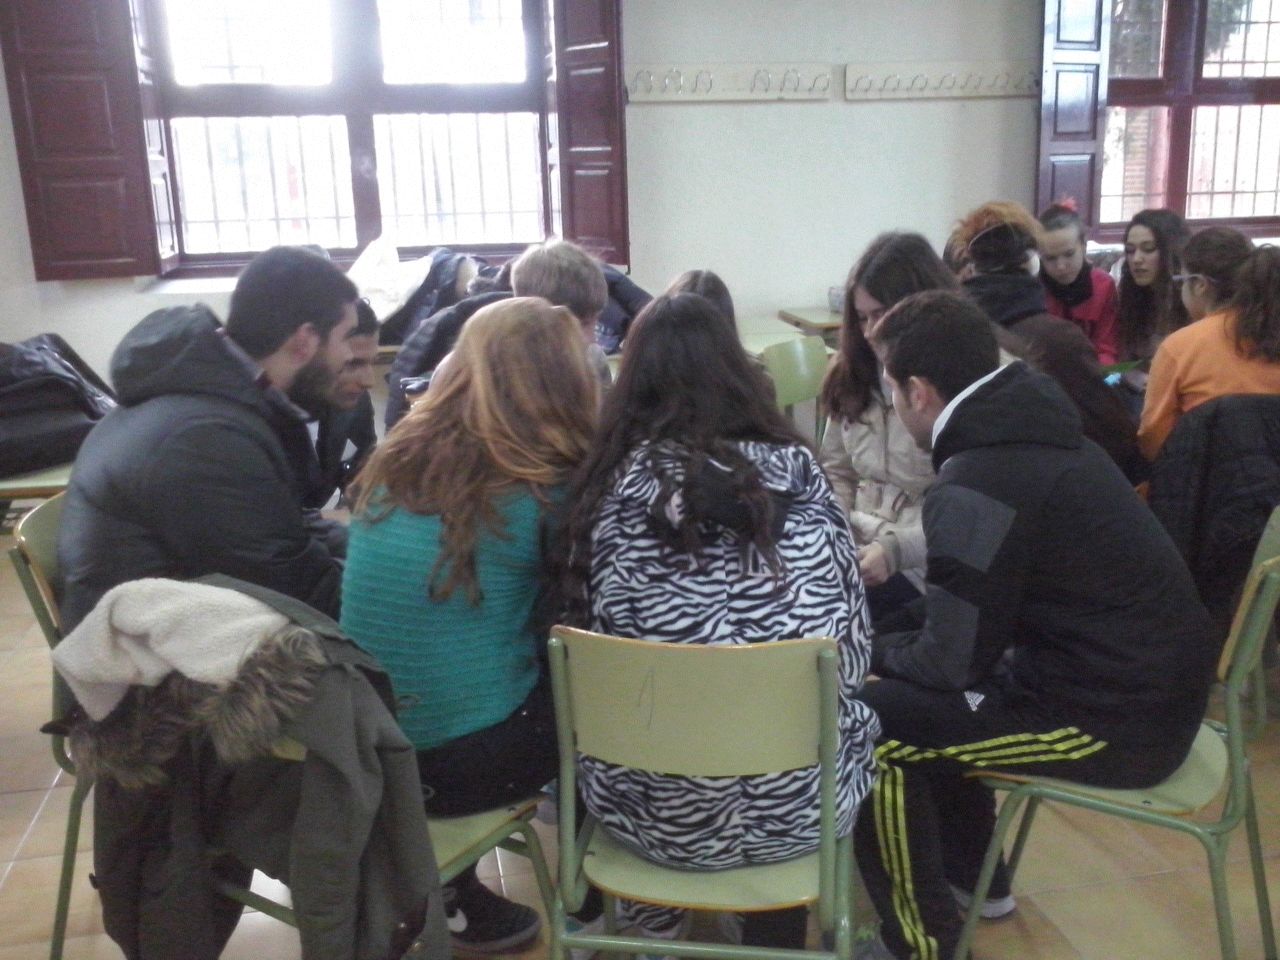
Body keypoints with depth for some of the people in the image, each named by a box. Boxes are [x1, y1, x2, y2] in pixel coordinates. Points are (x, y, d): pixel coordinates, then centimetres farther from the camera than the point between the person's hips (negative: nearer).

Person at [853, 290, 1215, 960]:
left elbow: (953, 662, -17)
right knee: (905, 682, 20)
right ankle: (972, 875, 34)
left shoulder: (975, 486, -23)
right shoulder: (1036, 432, 6)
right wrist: (889, 645, 15)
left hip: (1117, 720, -9)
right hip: (1152, 680, 9)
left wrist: (870, 650, 2)